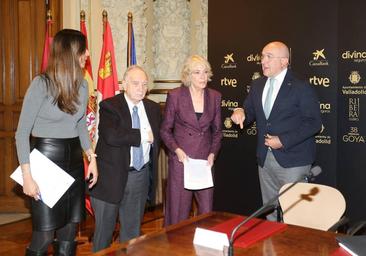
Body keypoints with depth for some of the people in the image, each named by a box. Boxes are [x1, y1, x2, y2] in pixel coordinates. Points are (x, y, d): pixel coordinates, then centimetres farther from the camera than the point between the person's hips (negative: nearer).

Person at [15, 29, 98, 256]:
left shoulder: (82, 84, 4)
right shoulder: (41, 84, -13)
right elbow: (22, 133, -12)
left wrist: (92, 158, 8)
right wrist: (27, 176, -17)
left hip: (74, 160, 6)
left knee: (69, 233, 10)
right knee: (45, 235, -1)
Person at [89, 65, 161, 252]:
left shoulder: (153, 108, 8)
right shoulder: (109, 106, -10)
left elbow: (157, 138, 20)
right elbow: (112, 136, -27)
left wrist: (152, 166, 10)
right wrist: (143, 135, -20)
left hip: (141, 176, 5)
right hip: (112, 176, -4)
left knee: (132, 230, 16)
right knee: (104, 230, 9)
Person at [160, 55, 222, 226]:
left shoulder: (214, 96, 5)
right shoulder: (175, 95, -5)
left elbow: (217, 130, 12)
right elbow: (165, 130, 1)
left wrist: (213, 153, -2)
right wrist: (177, 150, -13)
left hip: (205, 160, 3)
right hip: (181, 160, -3)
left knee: (207, 212, 6)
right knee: (178, 212, 4)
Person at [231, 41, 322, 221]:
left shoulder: (301, 88, -9)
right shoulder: (257, 85, 11)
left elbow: (313, 123, -13)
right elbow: (250, 112, 15)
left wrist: (283, 141, -19)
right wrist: (240, 113, -10)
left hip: (292, 160, -6)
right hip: (265, 158, 6)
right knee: (271, 213, 16)